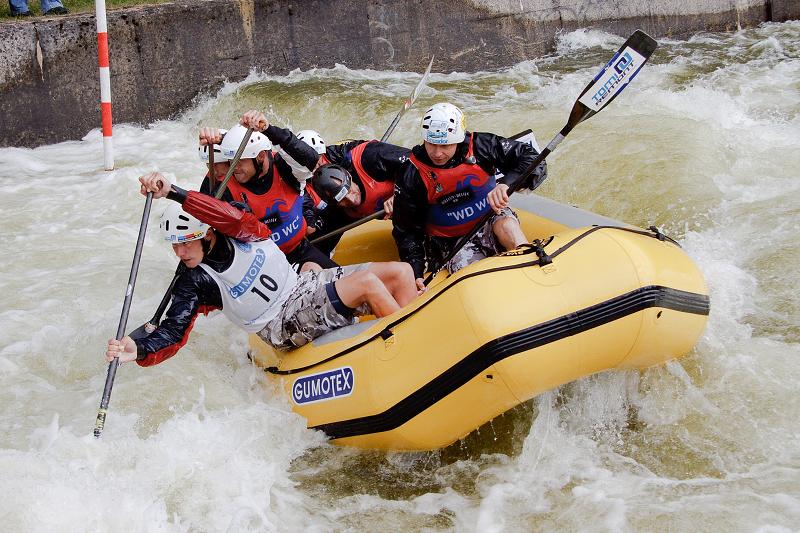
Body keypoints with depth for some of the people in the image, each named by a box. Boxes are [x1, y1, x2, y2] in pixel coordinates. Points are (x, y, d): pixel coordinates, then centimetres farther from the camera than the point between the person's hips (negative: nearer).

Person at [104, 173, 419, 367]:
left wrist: (173, 193, -39)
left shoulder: (242, 235, -6)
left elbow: (230, 215, -29)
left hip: (305, 286, 6)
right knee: (367, 283, -24)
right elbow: (173, 334, -19)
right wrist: (138, 351, -39)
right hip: (286, 327, -5)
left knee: (400, 272, -5)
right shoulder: (194, 284, -12)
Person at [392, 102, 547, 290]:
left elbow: (531, 157, -14)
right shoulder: (411, 177, -12)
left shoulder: (480, 146, -12)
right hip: (452, 243, -1)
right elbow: (406, 231, -5)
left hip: (490, 222, 1)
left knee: (506, 222, -35)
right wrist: (415, 273, -18)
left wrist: (507, 183, -35)